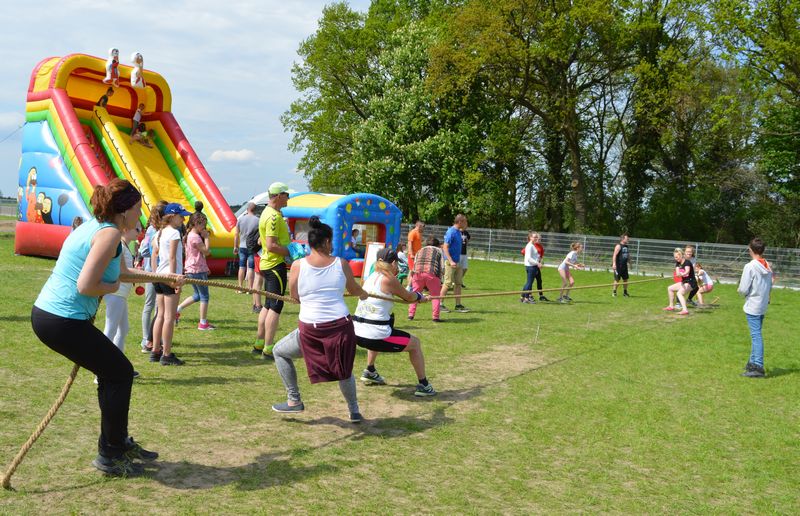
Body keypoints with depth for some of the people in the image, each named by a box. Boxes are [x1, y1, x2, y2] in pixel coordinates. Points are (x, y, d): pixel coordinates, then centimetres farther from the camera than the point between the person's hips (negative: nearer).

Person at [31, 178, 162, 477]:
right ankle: (109, 456, 14)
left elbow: (123, 272, 29)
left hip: (45, 314, 10)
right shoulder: (109, 234, -15)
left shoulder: (96, 227, 16)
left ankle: (118, 441, 32)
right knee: (120, 373, 3)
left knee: (112, 371, 20)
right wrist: (111, 288, -4)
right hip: (63, 321, -10)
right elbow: (85, 286, -24)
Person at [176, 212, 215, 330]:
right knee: (204, 296, 0)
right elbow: (206, 251, -16)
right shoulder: (195, 237, -17)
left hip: (191, 270, 10)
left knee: (197, 296, 20)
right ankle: (203, 323, 4)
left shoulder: (190, 235, 14)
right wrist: (206, 237, -11)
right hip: (198, 270, -10)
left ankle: (176, 309, 17)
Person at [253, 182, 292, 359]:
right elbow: (271, 245, -25)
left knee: (268, 305, 16)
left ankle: (259, 344, 23)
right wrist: (292, 252, -16)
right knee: (276, 307, -6)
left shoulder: (268, 213, 14)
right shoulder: (273, 216, -18)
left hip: (268, 264, 10)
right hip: (276, 265, -10)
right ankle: (268, 349, -2)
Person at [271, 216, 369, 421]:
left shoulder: (298, 265, -3)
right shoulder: (341, 264, 2)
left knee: (279, 352, 25)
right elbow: (355, 290, 20)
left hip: (310, 330, -2)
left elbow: (294, 295, 10)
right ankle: (354, 411, 35)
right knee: (344, 370, 28)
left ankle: (294, 401, 25)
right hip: (341, 326, 2)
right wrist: (365, 295, 44)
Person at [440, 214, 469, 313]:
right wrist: (451, 261, -26)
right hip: (450, 261, -9)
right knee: (448, 283, -5)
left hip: (457, 262, 9)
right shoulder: (451, 232, -15)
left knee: (458, 283, 10)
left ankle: (458, 305, 15)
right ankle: (440, 304, 4)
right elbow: (445, 247, -20)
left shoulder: (458, 232, 12)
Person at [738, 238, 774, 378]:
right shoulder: (768, 266, 6)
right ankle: (753, 362, 26)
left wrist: (739, 289, 4)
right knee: (756, 334, 17)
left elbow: (743, 290, -17)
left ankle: (758, 367, -8)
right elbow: (770, 287, 12)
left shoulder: (750, 266, -17)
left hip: (752, 307, -7)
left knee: (756, 335, -7)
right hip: (763, 306, 7)